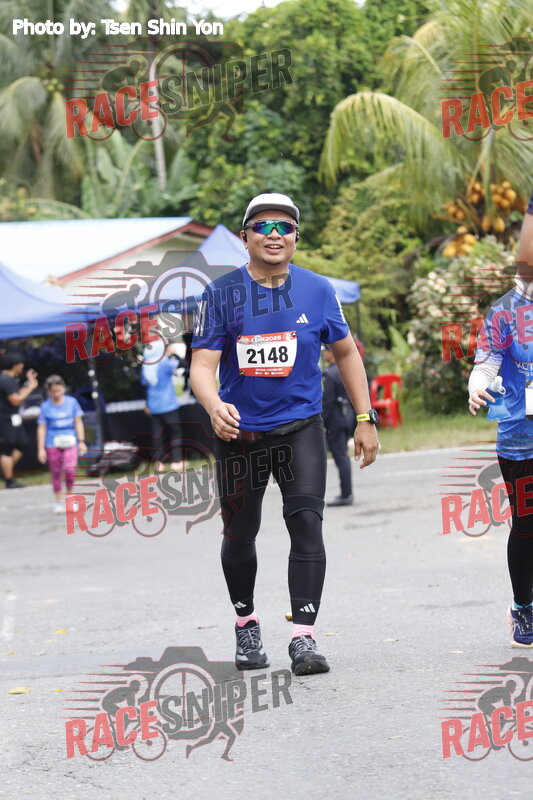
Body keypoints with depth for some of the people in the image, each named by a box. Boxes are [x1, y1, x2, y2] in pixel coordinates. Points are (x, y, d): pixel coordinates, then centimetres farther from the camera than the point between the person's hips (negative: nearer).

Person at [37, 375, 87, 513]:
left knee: (70, 470, -16)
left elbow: (78, 422, 7)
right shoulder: (46, 407, 1)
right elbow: (41, 428, 3)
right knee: (56, 473, 5)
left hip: (70, 443, 0)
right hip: (52, 444, 1)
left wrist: (81, 441, 3)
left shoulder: (72, 402, 3)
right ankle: (59, 502, 18)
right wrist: (41, 449, 0)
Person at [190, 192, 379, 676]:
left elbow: (346, 352, 12)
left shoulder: (317, 290, 0)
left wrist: (365, 419, 9)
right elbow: (202, 365, -13)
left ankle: (304, 638, -16)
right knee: (239, 536, 9)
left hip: (300, 427, 0)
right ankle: (246, 625, 33)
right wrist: (214, 407, -35)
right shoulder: (223, 294, -7)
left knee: (306, 521, -16)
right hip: (240, 431, 0)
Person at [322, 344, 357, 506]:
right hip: (348, 415, 9)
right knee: (343, 456, 15)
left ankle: (345, 495, -5)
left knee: (340, 457, -6)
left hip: (335, 419, -9)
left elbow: (327, 401, -18)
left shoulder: (330, 374, -16)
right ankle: (347, 493, 19)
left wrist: (322, 424, -15)